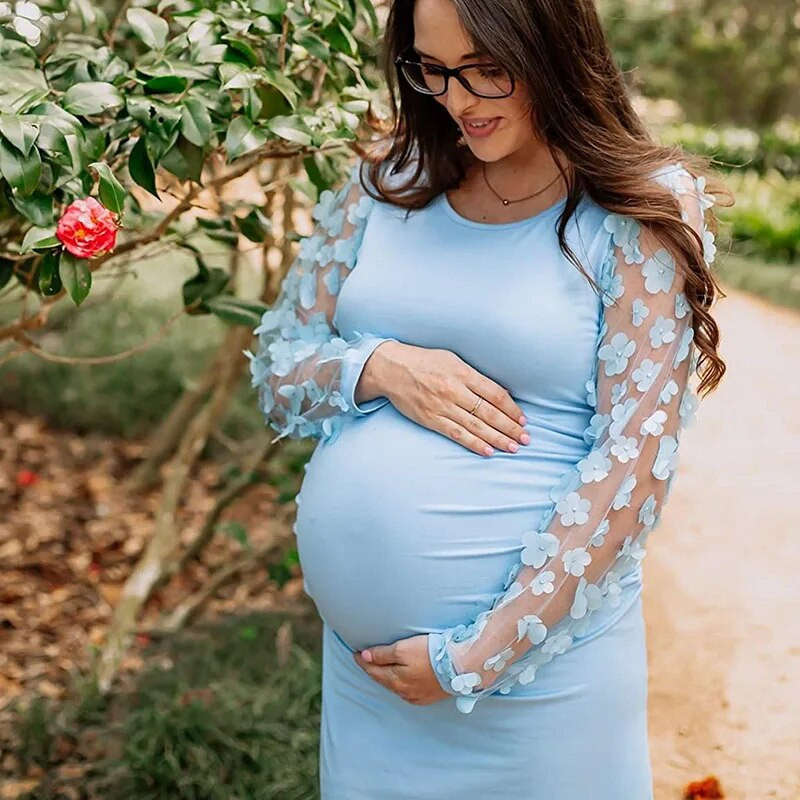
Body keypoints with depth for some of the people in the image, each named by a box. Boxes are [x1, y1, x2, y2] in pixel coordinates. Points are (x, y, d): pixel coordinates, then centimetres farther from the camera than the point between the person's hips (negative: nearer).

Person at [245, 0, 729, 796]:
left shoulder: (644, 209, -9)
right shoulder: (391, 179, 2)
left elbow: (633, 467, -14)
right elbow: (276, 369, 7)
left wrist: (477, 658, -15)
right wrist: (378, 368, -15)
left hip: (539, 658, -4)